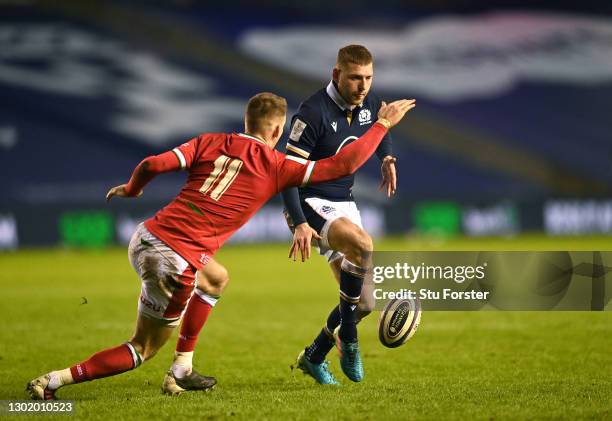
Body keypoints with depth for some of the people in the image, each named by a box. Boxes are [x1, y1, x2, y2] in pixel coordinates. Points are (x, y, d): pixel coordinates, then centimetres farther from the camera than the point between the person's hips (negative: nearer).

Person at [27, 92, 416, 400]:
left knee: (217, 279, 32)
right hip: (174, 260, -7)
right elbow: (342, 165, -1)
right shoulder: (276, 167, -1)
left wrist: (132, 189, 20)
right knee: (143, 350, 12)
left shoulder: (210, 143, 9)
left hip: (147, 236, 7)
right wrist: (383, 124, 10)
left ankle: (182, 371, 27)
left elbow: (154, 164, -2)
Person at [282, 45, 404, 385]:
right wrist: (299, 223, -31)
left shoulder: (369, 104, 1)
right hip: (310, 203, -8)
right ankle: (347, 342, -22)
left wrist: (387, 158, 8)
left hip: (344, 204, 8)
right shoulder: (313, 112, -20)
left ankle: (313, 357, 26)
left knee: (363, 303, 3)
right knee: (363, 244, -36)